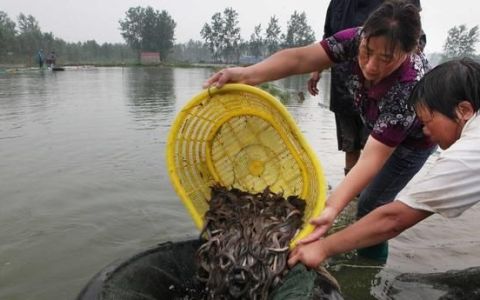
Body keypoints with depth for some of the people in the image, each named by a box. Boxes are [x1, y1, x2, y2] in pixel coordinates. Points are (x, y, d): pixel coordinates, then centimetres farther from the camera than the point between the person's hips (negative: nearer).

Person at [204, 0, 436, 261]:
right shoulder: (358, 39, -30)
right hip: (379, 127, 6)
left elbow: (373, 157, -47)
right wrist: (247, 74, -55)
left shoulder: (409, 88, -44)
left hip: (413, 138, -6)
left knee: (372, 203, -6)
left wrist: (332, 207, -59)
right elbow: (299, 58, -38)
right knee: (364, 189, 20)